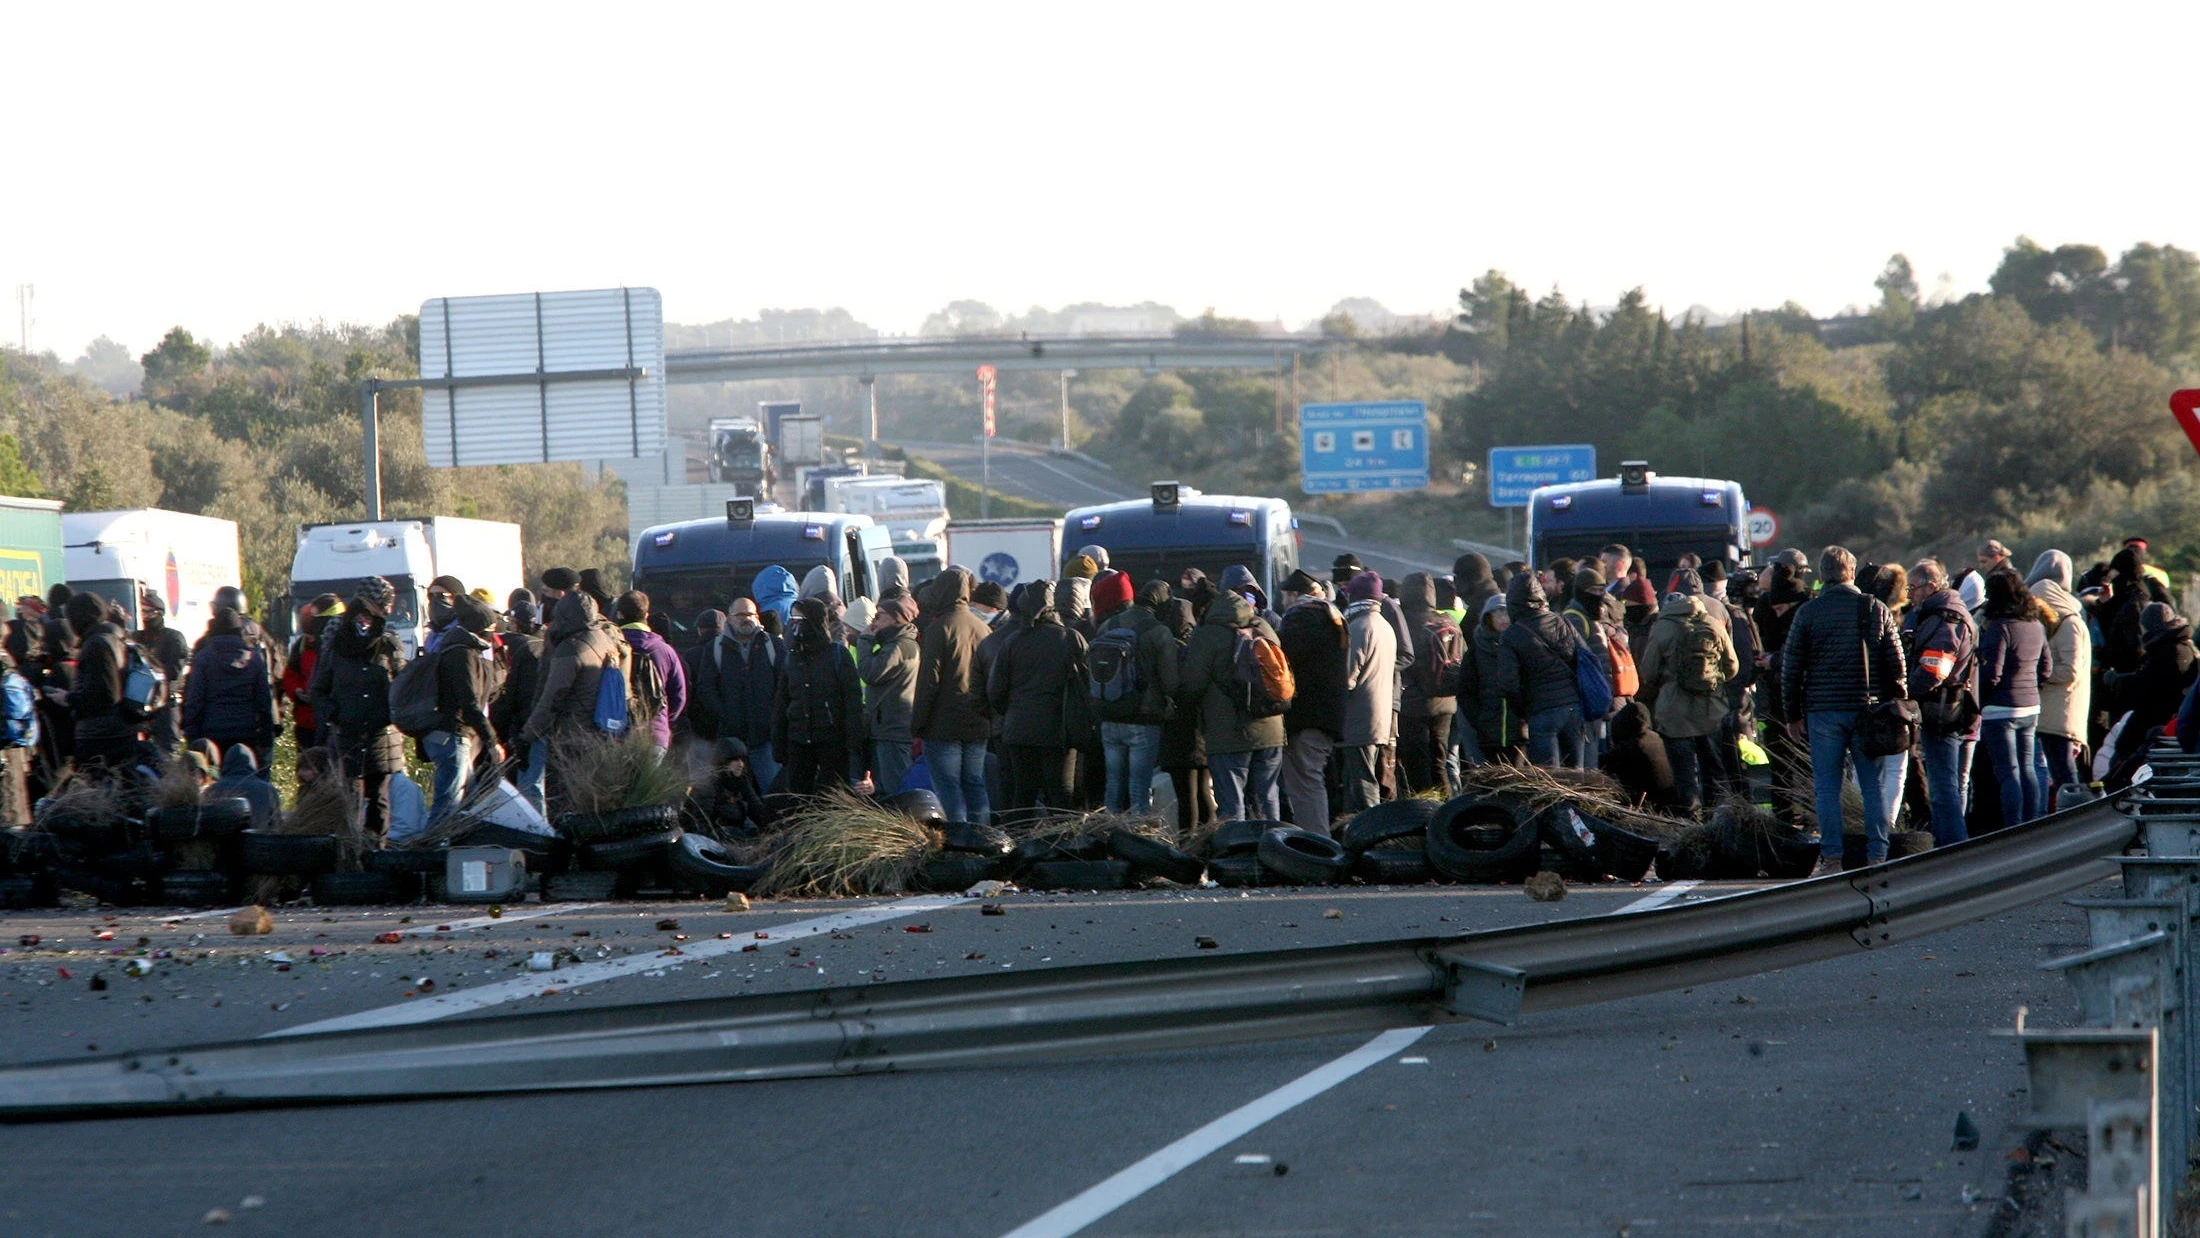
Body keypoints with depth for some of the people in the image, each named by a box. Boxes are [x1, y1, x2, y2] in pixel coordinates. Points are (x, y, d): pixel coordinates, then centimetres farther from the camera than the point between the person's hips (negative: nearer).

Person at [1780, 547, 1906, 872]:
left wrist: (1793, 715, 8)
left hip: (1823, 711, -1)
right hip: (1868, 710, 1)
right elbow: (1896, 663, 4)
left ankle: (1831, 858, 0)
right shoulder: (1875, 610, 2)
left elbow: (1791, 668, 1)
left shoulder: (1808, 613, -1)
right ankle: (1876, 856, 4)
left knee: (1827, 787, 3)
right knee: (1874, 786, 6)